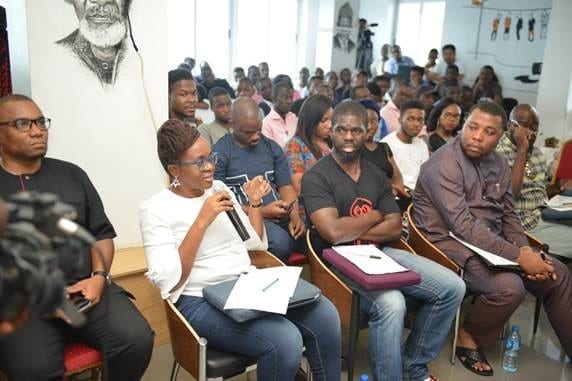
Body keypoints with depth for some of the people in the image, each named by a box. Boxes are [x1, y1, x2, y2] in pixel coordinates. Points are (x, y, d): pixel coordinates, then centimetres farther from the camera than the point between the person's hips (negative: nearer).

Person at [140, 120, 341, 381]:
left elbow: (254, 243, 18)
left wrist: (255, 202, 3)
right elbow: (168, 281, -15)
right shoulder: (155, 209, -5)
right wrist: (202, 221, -19)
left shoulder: (220, 188, 12)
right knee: (285, 341, -28)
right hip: (201, 301, -6)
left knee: (325, 316, -17)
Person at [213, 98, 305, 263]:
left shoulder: (272, 148, 15)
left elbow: (286, 187, 11)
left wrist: (295, 216, -9)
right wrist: (261, 212, -13)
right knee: (279, 240, -34)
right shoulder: (219, 153, -1)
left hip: (279, 216, 5)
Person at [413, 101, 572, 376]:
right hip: (450, 243, -8)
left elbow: (508, 215, 12)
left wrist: (525, 249, -8)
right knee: (509, 287, -29)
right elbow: (463, 227, -25)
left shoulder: (499, 163, 7)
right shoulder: (443, 165, -19)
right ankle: (468, 337, 0)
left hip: (491, 241, 9)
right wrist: (518, 256, -25)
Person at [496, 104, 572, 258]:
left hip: (548, 216, 8)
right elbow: (512, 193, -22)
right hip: (526, 225, -8)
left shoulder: (536, 152, 14)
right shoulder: (498, 152, -10)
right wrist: (522, 150, -19)